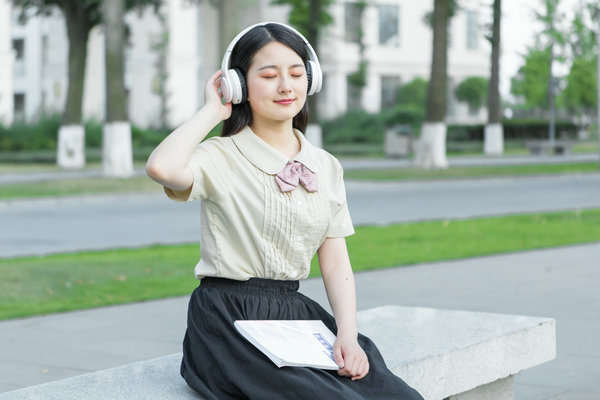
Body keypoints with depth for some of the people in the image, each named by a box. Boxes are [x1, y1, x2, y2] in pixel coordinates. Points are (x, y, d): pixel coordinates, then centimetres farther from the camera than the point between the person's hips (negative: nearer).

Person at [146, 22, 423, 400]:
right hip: (230, 321, -5)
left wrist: (347, 335, -7)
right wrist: (212, 110, -11)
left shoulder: (326, 168, 13)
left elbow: (336, 265, 10)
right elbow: (162, 168, -27)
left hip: (297, 313, 5)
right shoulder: (222, 158, -4)